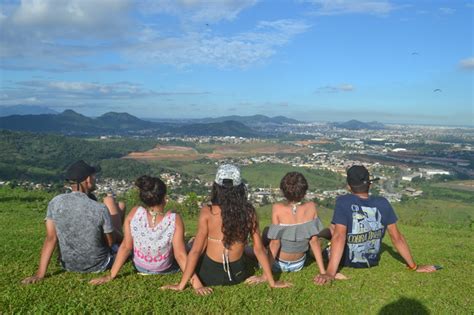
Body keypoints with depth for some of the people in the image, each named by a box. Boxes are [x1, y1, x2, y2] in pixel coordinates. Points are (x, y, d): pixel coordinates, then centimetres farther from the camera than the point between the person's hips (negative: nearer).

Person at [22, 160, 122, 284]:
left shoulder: (55, 202, -14)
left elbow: (50, 238, -16)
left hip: (69, 265, 4)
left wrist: (40, 274, -13)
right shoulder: (100, 209, -24)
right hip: (98, 266, -3)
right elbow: (110, 242, -12)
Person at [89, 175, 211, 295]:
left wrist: (111, 275, -8)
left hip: (140, 268, 3)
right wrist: (196, 282, -22)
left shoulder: (134, 213, -24)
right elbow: (180, 255, -28)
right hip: (166, 271, -2)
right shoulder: (175, 220, -31)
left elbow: (126, 247, -18)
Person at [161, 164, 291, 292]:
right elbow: (259, 249, -8)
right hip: (237, 275, 3)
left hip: (209, 275, -2)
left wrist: (181, 285, -7)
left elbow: (196, 250, -16)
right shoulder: (249, 211, -13)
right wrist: (272, 282, 2)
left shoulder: (207, 212, -18)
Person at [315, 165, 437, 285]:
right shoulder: (382, 203, -12)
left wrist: (330, 273, -37)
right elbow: (397, 237, -9)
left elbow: (339, 236, -33)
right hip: (372, 261, 4)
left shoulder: (343, 202, -23)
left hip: (347, 261, -4)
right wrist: (414, 266, 1)